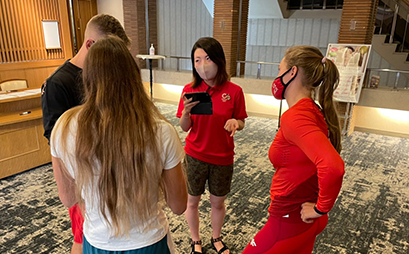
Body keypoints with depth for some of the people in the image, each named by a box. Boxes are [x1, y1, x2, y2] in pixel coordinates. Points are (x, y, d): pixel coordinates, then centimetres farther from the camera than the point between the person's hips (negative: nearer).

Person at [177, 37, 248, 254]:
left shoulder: (234, 91, -11)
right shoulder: (190, 89, -9)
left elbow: (240, 123, 0)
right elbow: (184, 127, -6)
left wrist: (235, 122, -23)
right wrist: (187, 111, -26)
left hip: (222, 158, 0)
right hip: (195, 156, 0)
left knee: (218, 203, 18)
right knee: (192, 201, 16)